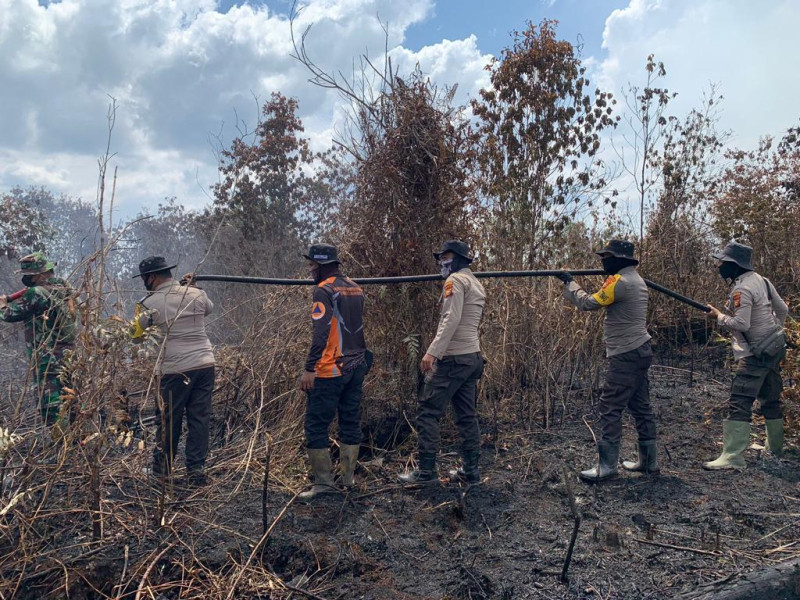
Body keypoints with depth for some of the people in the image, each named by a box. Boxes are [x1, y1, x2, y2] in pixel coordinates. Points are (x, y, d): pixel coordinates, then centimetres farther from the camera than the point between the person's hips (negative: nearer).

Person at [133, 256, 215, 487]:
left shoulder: (150, 303, -4)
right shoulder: (196, 294, 5)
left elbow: (136, 333, 9)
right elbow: (209, 308, 27)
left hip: (175, 369, -3)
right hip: (205, 364, 3)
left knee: (168, 421, 11)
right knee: (199, 419, 8)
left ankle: (161, 470, 25)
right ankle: (196, 470, 9)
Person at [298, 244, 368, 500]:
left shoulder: (324, 290, -12)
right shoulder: (355, 288, 13)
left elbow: (320, 333, -19)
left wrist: (309, 369, -18)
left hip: (330, 370, -8)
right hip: (357, 367, 8)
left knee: (316, 425, 0)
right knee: (351, 423, 12)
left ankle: (324, 481, 1)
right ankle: (348, 478, 19)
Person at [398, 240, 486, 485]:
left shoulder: (456, 280, -8)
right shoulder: (476, 284, 20)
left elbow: (451, 319, -20)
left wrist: (432, 352, -24)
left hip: (453, 358, -9)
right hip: (473, 356, 9)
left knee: (428, 412, -4)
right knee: (467, 416, 10)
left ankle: (426, 470, -1)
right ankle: (470, 470, 14)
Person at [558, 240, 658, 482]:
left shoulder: (620, 282, -16)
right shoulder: (635, 279, 15)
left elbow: (588, 303, -13)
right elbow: (603, 299, 16)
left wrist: (569, 283, 0)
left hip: (626, 356, -10)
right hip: (639, 352, 10)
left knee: (610, 408, -7)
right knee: (640, 406, 15)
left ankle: (606, 466, -5)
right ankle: (648, 461, 23)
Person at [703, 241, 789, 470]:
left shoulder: (741, 290, -19)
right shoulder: (762, 280, 8)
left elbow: (741, 324, -26)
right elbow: (783, 310, 14)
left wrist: (718, 316, -11)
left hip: (756, 354, -10)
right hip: (774, 350, 10)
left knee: (739, 403, -13)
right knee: (770, 400, 20)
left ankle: (732, 457, -17)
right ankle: (776, 449, 32)